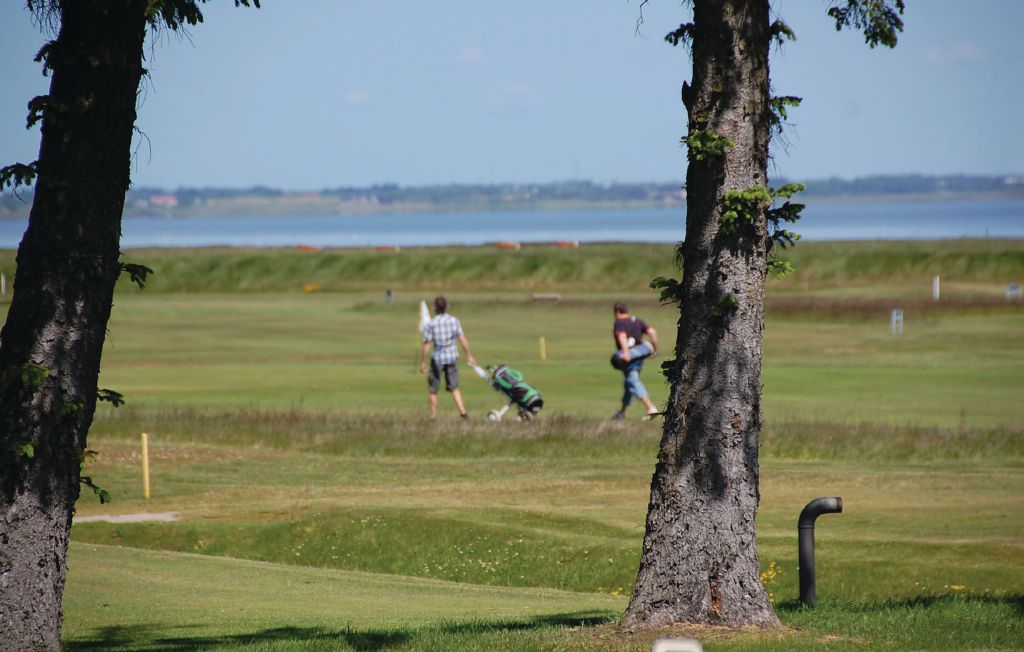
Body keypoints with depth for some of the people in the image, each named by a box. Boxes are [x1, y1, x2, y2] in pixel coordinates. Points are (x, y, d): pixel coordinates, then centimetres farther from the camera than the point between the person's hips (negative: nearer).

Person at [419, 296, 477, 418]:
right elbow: (463, 340, -1)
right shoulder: (454, 321, -2)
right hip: (452, 357, 3)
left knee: (433, 389, 10)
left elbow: (426, 345, -11)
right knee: (454, 387, 12)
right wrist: (469, 356, 9)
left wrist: (422, 362, -3)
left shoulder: (430, 324, -11)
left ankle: (433, 415, 13)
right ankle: (462, 411, -1)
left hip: (437, 358, -3)